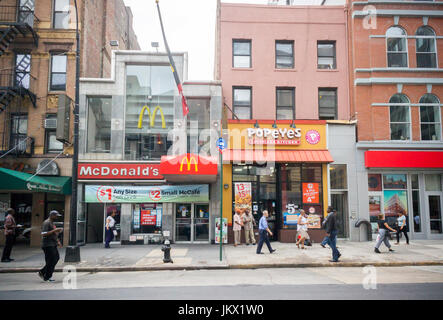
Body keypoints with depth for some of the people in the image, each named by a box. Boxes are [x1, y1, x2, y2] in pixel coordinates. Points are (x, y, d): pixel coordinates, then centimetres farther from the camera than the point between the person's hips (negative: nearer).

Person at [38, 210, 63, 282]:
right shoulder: (46, 223, -13)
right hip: (48, 245, -10)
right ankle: (47, 277, 6)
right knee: (51, 261, -5)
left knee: (56, 258, 8)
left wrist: (57, 241, 19)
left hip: (53, 245, 10)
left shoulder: (52, 223, 18)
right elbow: (44, 234, -23)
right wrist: (54, 230, -23)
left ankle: (42, 272, 18)